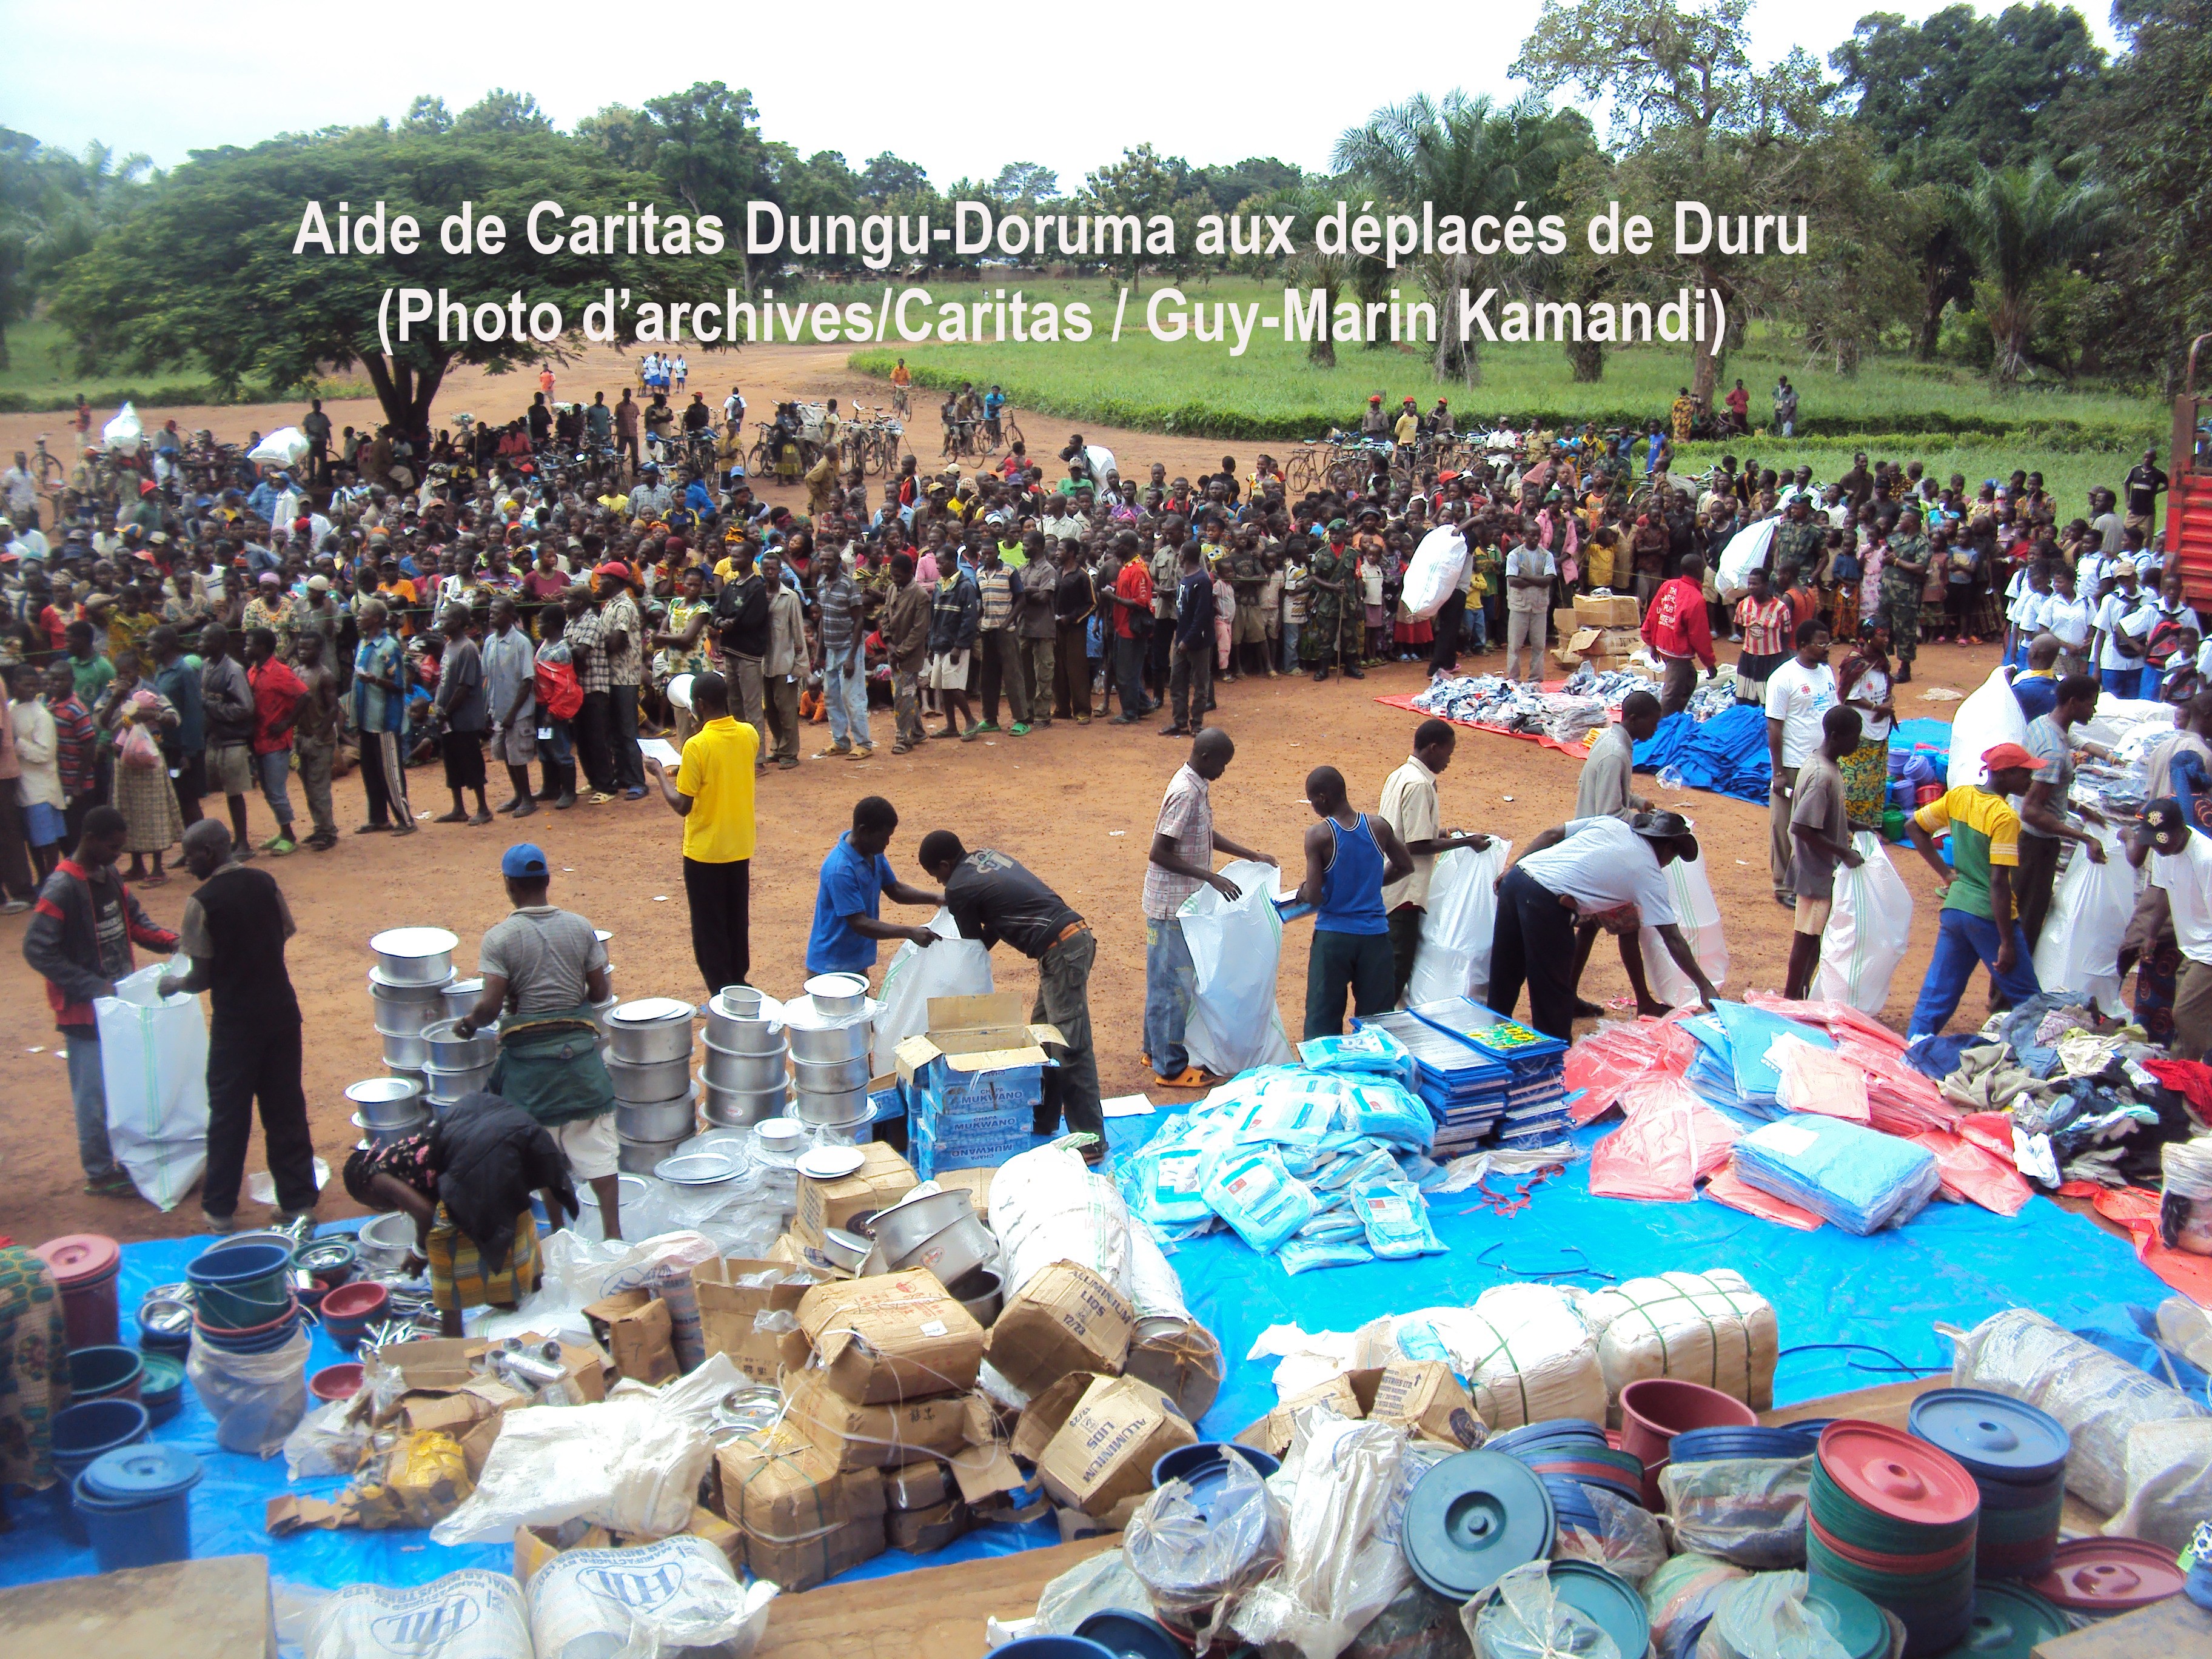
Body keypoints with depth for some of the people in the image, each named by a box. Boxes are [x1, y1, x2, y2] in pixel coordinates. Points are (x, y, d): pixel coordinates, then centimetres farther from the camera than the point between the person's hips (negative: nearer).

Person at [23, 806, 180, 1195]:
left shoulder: (110, 878, 5)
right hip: (85, 1011, -8)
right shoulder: (62, 889, -19)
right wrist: (93, 987, -22)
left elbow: (134, 920, 16)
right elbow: (37, 950, -20)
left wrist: (170, 942, -3)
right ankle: (100, 1173, 14)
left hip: (121, 1001, 8)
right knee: (95, 1092, 2)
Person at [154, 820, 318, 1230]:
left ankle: (220, 1210, 19)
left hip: (235, 1022, -4)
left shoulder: (202, 902, -14)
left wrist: (173, 984, 10)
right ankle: (298, 1201, 16)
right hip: (281, 1010, 4)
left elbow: (203, 977, -11)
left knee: (229, 1112, 9)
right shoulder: (265, 883, 1)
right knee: (286, 1108, 11)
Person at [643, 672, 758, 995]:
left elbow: (682, 806, -18)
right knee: (738, 921, 20)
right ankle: (739, 986, 31)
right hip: (740, 847, 6)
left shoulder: (697, 746, -22)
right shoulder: (749, 734, -4)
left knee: (709, 929, 6)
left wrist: (659, 773, -4)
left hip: (705, 850, -6)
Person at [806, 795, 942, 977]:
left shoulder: (873, 854, -1)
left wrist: (936, 899, -3)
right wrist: (911, 933, -29)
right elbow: (860, 924, -27)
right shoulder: (840, 870, -27)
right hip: (831, 967, -8)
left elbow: (895, 890, 12)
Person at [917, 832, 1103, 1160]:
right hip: (1076, 934, 10)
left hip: (1061, 951, -10)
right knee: (1043, 1033, 17)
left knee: (1071, 1046, -8)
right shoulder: (986, 856, 20)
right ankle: (1042, 1120, 25)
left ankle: (1092, 1143, -7)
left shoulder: (959, 889, -4)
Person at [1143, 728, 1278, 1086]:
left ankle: (1156, 1050, 32)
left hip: (1183, 901, 10)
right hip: (1172, 905, -10)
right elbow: (1159, 853, -27)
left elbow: (1207, 835, 20)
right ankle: (1171, 1067, 9)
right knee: (1175, 982, 0)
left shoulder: (1198, 786, 6)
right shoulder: (1185, 794, -25)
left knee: (1165, 978, 19)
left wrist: (1252, 856, 15)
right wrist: (1211, 878, -26)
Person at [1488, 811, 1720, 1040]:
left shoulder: (1610, 823, 21)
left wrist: (1511, 870, 23)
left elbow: (1551, 835, 17)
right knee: (1553, 992, 9)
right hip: (1545, 900, -7)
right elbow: (1673, 939, 6)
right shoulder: (1651, 875, 7)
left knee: (1504, 979, 21)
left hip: (1516, 877, 7)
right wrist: (1704, 986, 11)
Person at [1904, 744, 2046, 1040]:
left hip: (1955, 908, 7)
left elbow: (1913, 826, 11)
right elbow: (1999, 882, -20)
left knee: (1938, 992, 12)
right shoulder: (2005, 817, -17)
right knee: (2027, 1001, 6)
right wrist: (2007, 943, -16)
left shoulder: (1959, 796, 2)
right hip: (1988, 916, -7)